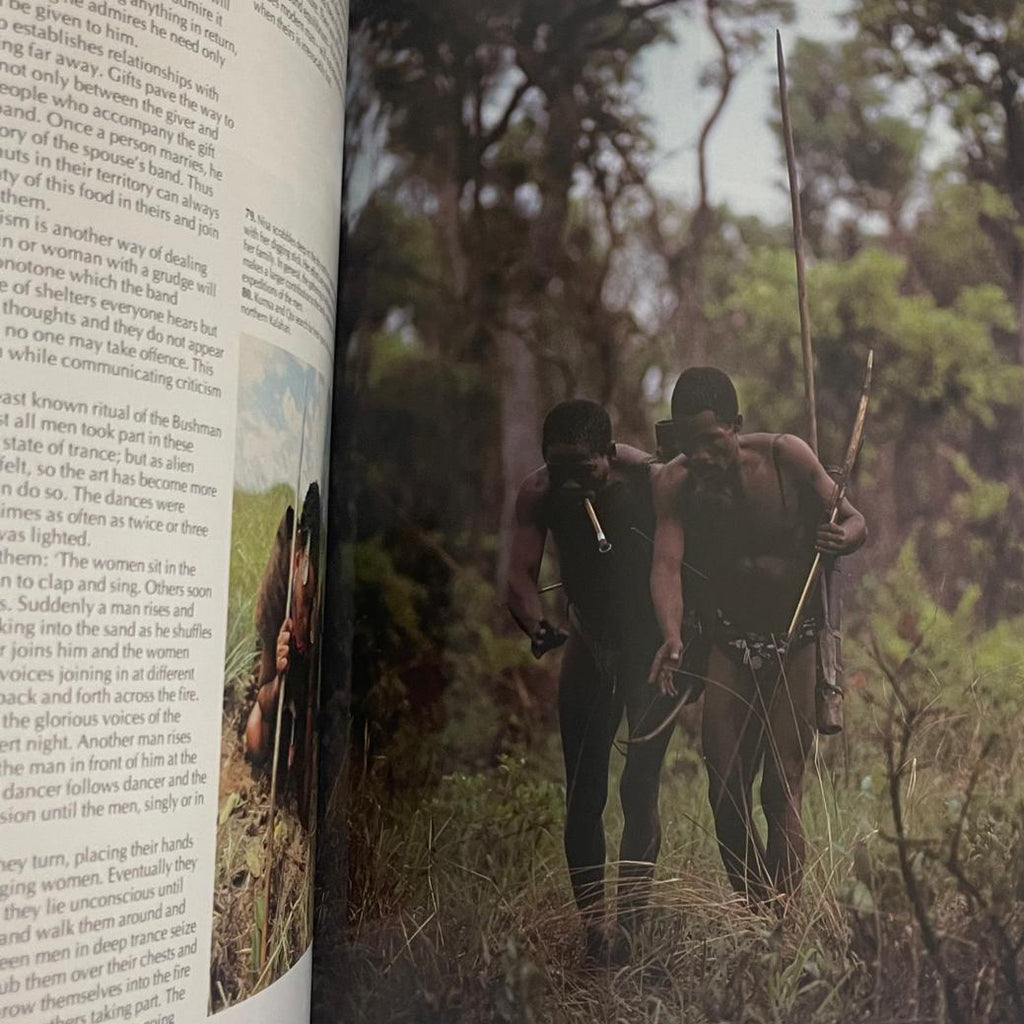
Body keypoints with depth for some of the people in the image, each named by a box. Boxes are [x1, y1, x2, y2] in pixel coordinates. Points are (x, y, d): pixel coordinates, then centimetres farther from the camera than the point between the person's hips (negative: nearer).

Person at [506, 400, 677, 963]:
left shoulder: (649, 479, -25)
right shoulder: (538, 492, -17)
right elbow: (520, 573, -21)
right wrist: (538, 627, -41)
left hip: (651, 642, -3)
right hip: (589, 641, 3)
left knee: (638, 786, -11)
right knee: (583, 793, 2)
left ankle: (629, 920, -3)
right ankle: (591, 927, 11)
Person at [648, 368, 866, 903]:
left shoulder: (786, 456, -14)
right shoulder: (674, 483, -10)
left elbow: (855, 521, -5)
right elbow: (666, 564, -19)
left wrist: (843, 536, -30)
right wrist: (672, 635, -37)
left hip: (796, 644, -2)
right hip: (728, 644, 2)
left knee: (781, 790, -6)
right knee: (725, 790, 3)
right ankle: (754, 909, 22)